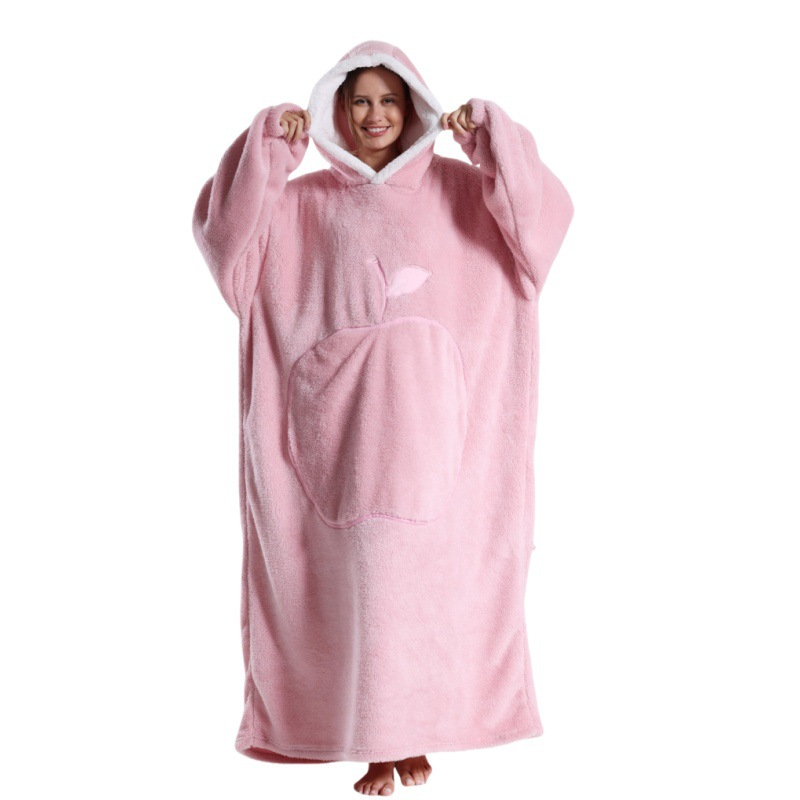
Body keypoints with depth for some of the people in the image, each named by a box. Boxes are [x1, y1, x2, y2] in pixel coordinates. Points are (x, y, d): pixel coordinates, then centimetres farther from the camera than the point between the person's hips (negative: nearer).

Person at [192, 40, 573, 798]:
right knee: (367, 566, -3)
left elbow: (543, 216, -1)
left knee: (428, 566, -2)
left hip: (431, 407, 0)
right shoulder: (303, 201, 12)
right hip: (346, 407, 0)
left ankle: (414, 731, 9)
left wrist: (491, 135, -9)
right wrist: (266, 145, -8)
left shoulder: (456, 188, 11)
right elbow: (225, 233, -1)